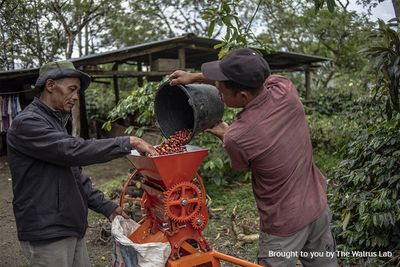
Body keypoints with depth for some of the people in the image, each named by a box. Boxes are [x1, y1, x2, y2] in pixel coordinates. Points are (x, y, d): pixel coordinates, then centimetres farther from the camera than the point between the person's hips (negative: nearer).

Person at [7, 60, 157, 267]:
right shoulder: (27, 123, -14)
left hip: (71, 229, 9)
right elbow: (74, 151, -27)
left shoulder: (56, 122, 16)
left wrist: (105, 206, 8)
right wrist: (128, 142, -23)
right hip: (47, 235, -9)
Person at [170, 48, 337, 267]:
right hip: (318, 207, 6)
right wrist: (196, 76, 7)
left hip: (285, 225, -6)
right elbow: (246, 76, 5)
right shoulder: (285, 88, -15)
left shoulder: (236, 136, -29)